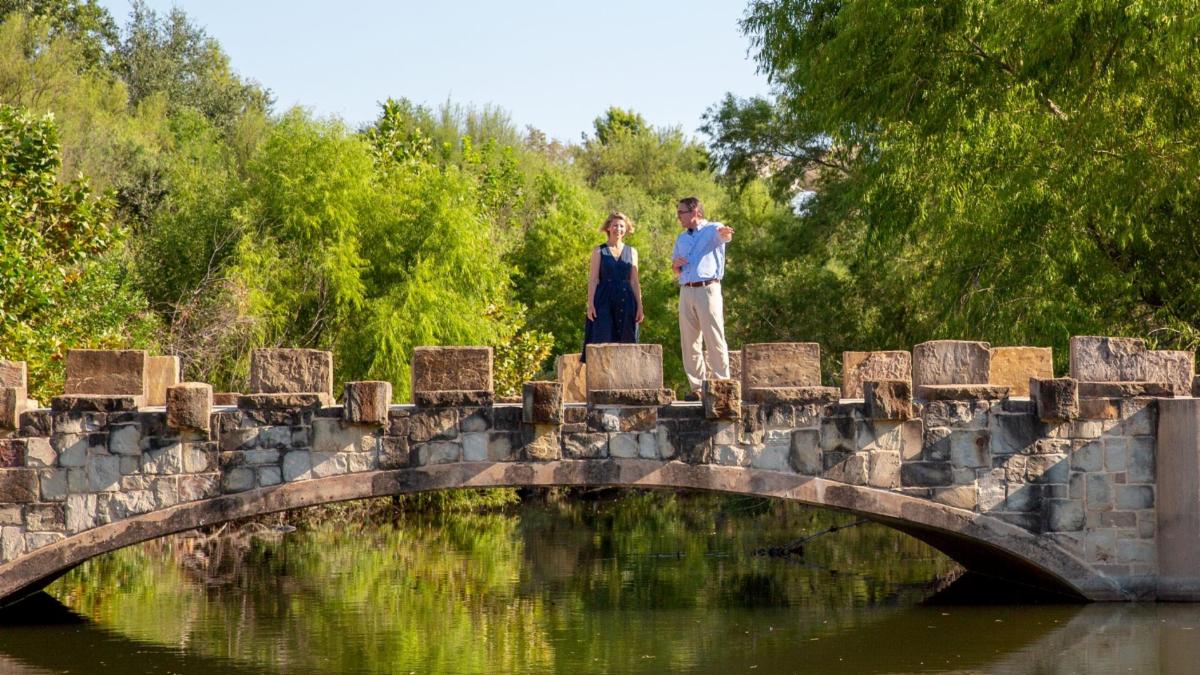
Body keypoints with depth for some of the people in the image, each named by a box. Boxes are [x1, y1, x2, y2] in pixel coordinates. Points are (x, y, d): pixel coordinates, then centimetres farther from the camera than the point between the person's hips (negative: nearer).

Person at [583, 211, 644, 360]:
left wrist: (639, 307, 5)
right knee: (602, 341, -9)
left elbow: (634, 281, 12)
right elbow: (593, 279, 2)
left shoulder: (631, 252, 13)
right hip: (604, 301, -2)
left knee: (624, 343, 0)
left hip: (625, 301, 2)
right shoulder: (599, 251, 6)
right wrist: (590, 304, -9)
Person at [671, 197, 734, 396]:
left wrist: (725, 233, -50)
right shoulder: (681, 239, 21)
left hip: (707, 289, -7)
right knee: (689, 342, 4)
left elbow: (724, 236, -25)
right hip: (686, 292, 7)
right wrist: (676, 265, 3)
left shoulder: (712, 230, 0)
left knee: (714, 340, -9)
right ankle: (697, 387, 7)